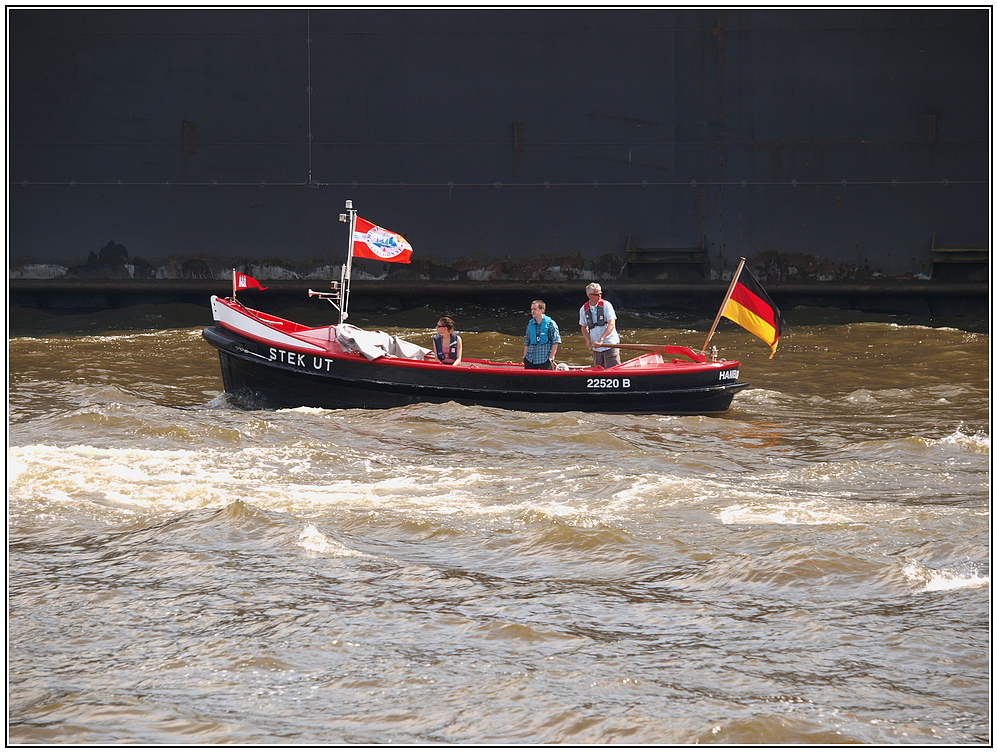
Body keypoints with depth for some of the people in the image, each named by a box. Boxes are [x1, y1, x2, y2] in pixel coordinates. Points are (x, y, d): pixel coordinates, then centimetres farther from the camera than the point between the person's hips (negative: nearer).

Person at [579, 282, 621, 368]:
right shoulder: (583, 310, 5)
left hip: (610, 345, -4)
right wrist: (588, 340, -2)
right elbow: (584, 327, 18)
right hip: (596, 348, 4)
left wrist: (601, 340, -25)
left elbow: (611, 325, -16)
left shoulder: (606, 305, -7)